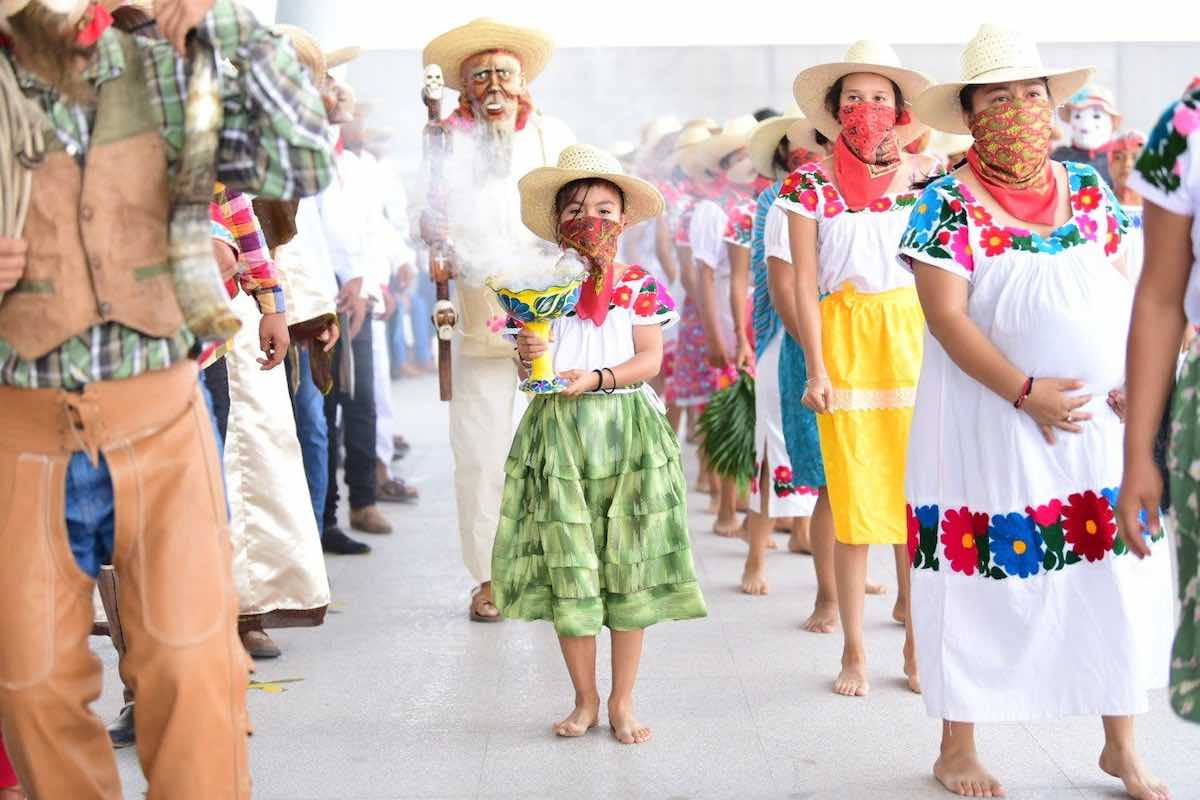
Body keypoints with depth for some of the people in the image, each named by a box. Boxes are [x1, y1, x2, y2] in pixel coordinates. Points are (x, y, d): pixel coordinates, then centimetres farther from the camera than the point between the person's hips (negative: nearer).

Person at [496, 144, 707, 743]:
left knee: (628, 566, 2)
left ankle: (622, 700, 15)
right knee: (566, 569, 2)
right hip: (559, 432, 1)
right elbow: (535, 367, 6)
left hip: (625, 429, -1)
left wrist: (596, 378, -19)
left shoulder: (638, 286, 4)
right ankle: (585, 700, 17)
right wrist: (528, 356, -17)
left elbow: (650, 359, -4)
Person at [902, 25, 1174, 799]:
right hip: (990, 427, -4)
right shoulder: (948, 204, -6)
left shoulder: (1089, 191, 9)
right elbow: (947, 316, -13)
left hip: (1105, 422, 5)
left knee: (1119, 578, 7)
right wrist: (1026, 393, -20)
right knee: (985, 582, 4)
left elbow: (1126, 293, 11)